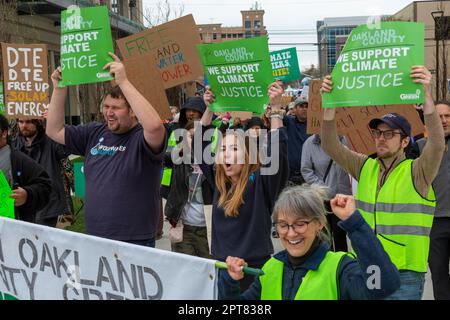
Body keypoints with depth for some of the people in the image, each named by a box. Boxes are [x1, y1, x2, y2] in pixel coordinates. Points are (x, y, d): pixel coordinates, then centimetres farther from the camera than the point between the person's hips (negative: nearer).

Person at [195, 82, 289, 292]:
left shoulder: (260, 182, -10)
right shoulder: (220, 181, 5)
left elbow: (277, 150, -25)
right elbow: (199, 145, 11)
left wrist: (275, 108, -25)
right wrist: (209, 109, 6)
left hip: (255, 267, -5)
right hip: (221, 266, 5)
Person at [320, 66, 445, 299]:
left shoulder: (417, 172, -7)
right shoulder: (365, 166, 5)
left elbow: (437, 143, -24)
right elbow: (330, 146, -1)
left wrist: (426, 95, -35)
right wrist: (330, 103, -14)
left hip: (405, 274, -4)